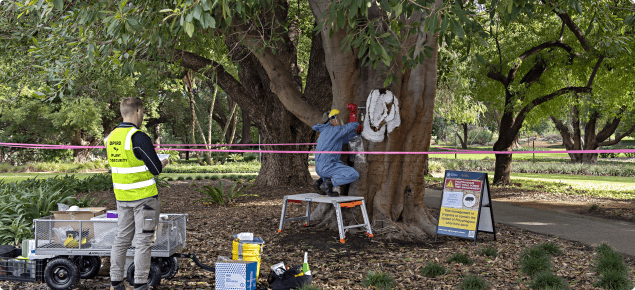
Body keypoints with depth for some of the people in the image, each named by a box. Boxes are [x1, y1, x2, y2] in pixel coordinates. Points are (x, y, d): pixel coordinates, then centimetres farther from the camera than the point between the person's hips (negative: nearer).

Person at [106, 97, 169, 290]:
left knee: (122, 239, 13)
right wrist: (163, 163, 8)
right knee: (143, 240, 0)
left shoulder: (111, 137, 6)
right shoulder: (139, 138, -17)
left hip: (121, 197, 7)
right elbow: (156, 169, -14)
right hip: (144, 196, -7)